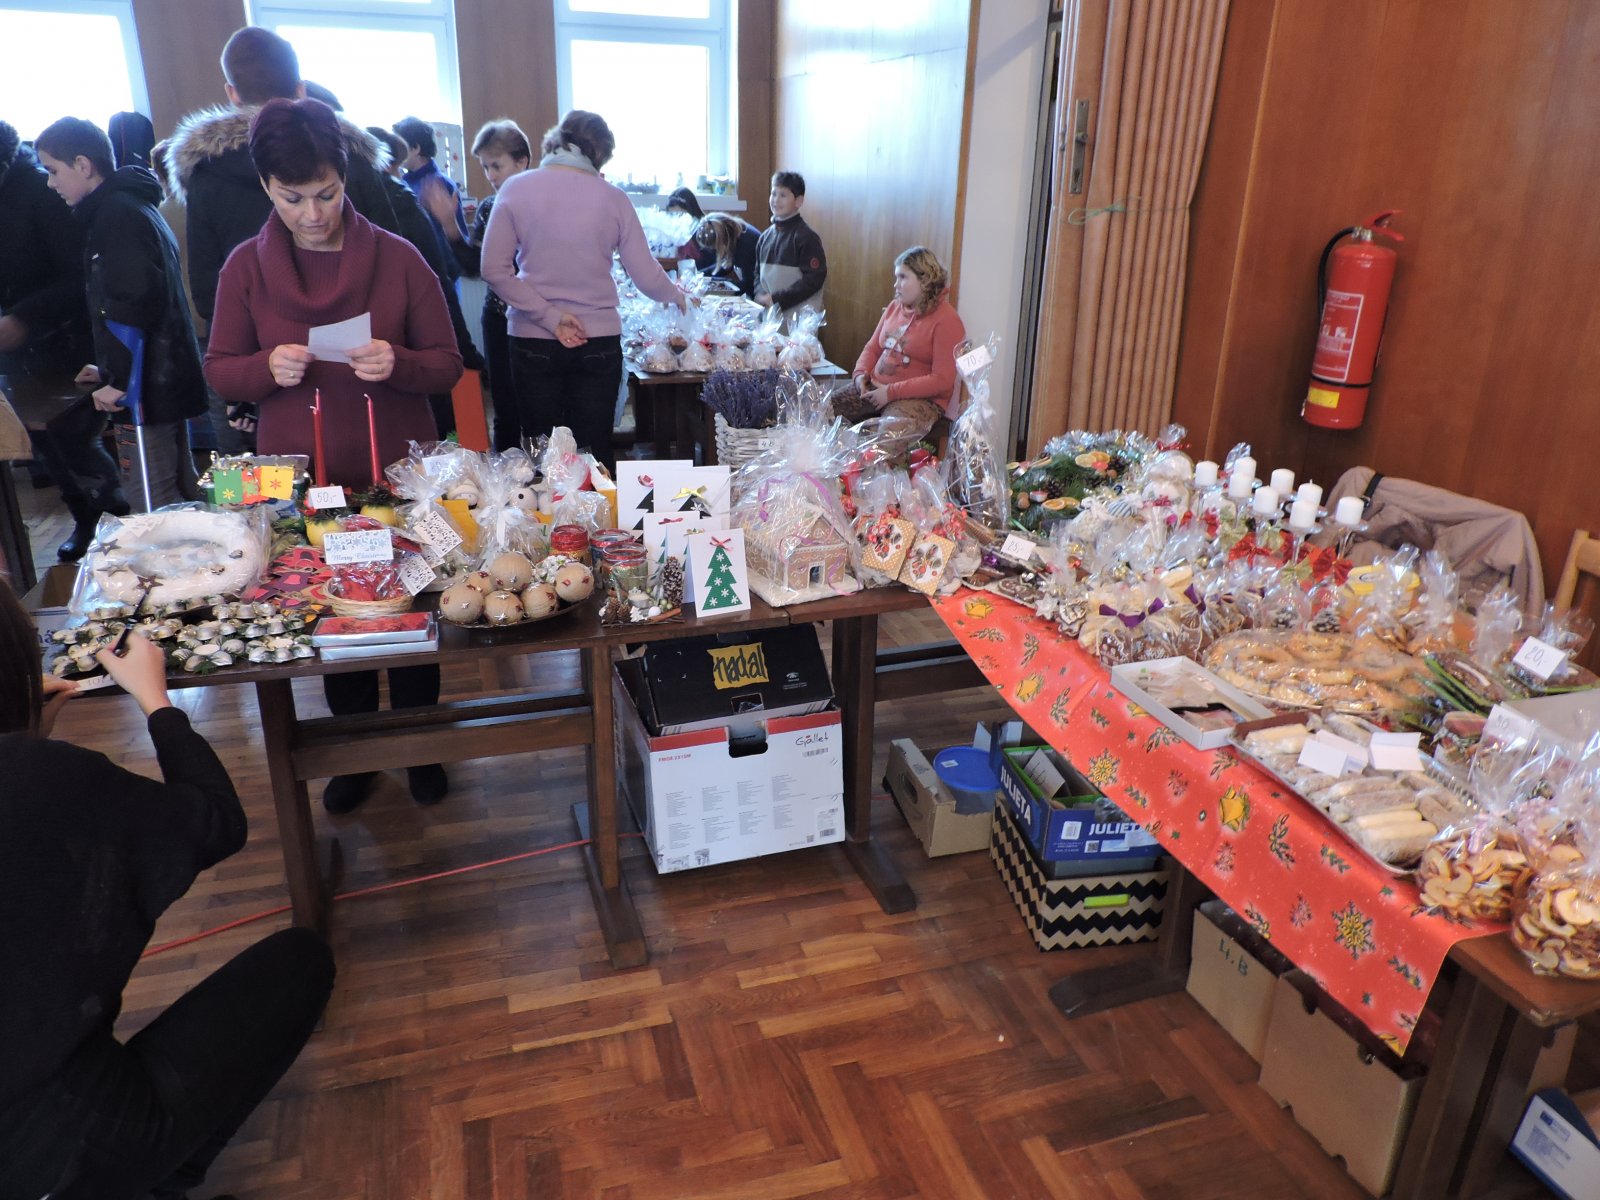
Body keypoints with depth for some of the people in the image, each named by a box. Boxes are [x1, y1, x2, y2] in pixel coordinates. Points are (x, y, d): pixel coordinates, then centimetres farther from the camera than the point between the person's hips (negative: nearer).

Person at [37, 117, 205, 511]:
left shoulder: (116, 214, -12)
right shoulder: (130, 204, 19)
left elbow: (134, 304, -21)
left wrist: (119, 380, -18)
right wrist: (110, 369, 19)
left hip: (143, 389, -10)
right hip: (166, 380, 10)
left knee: (152, 508, -7)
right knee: (180, 497, 16)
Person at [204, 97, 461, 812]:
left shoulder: (397, 257, -5)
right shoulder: (246, 268, 0)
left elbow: (448, 365, -3)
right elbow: (219, 370, 5)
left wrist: (397, 364, -24)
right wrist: (269, 367, -16)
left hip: (398, 473, -1)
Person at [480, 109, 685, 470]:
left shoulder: (515, 189, -2)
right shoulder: (612, 197, -4)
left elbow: (495, 270, -7)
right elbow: (647, 277, -2)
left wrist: (549, 316, -7)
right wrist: (676, 295, 18)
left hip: (533, 342, 0)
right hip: (598, 342, 0)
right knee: (594, 452, 7)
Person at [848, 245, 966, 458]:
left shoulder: (946, 321, -10)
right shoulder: (895, 307, 12)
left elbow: (942, 381, -15)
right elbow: (872, 347, 21)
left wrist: (891, 392, -17)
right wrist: (861, 373, -2)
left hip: (920, 399, -7)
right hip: (875, 388, 7)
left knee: (886, 439, -34)